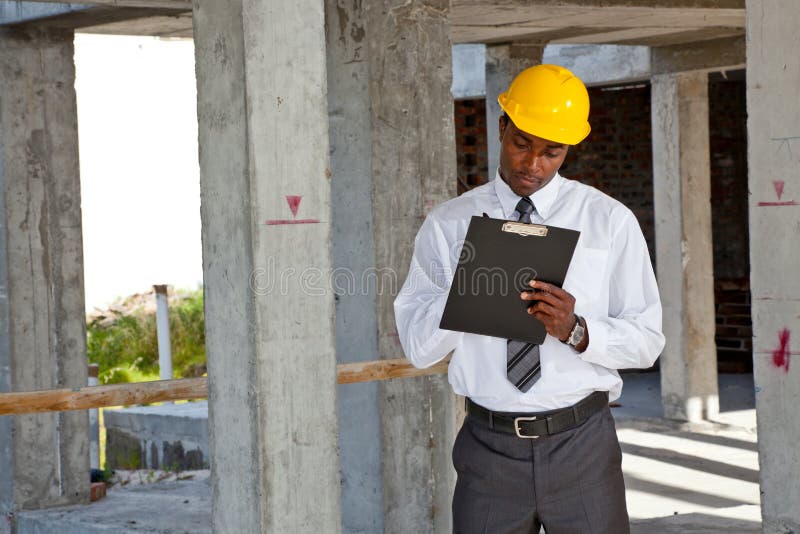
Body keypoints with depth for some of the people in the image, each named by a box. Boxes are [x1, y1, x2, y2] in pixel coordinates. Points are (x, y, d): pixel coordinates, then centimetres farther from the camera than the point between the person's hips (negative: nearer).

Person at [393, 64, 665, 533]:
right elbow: (418, 345, -2)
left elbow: (647, 340, 0)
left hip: (582, 444, 0)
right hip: (490, 448, 0)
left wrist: (576, 330, -18)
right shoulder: (449, 225, 5)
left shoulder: (610, 221, 4)